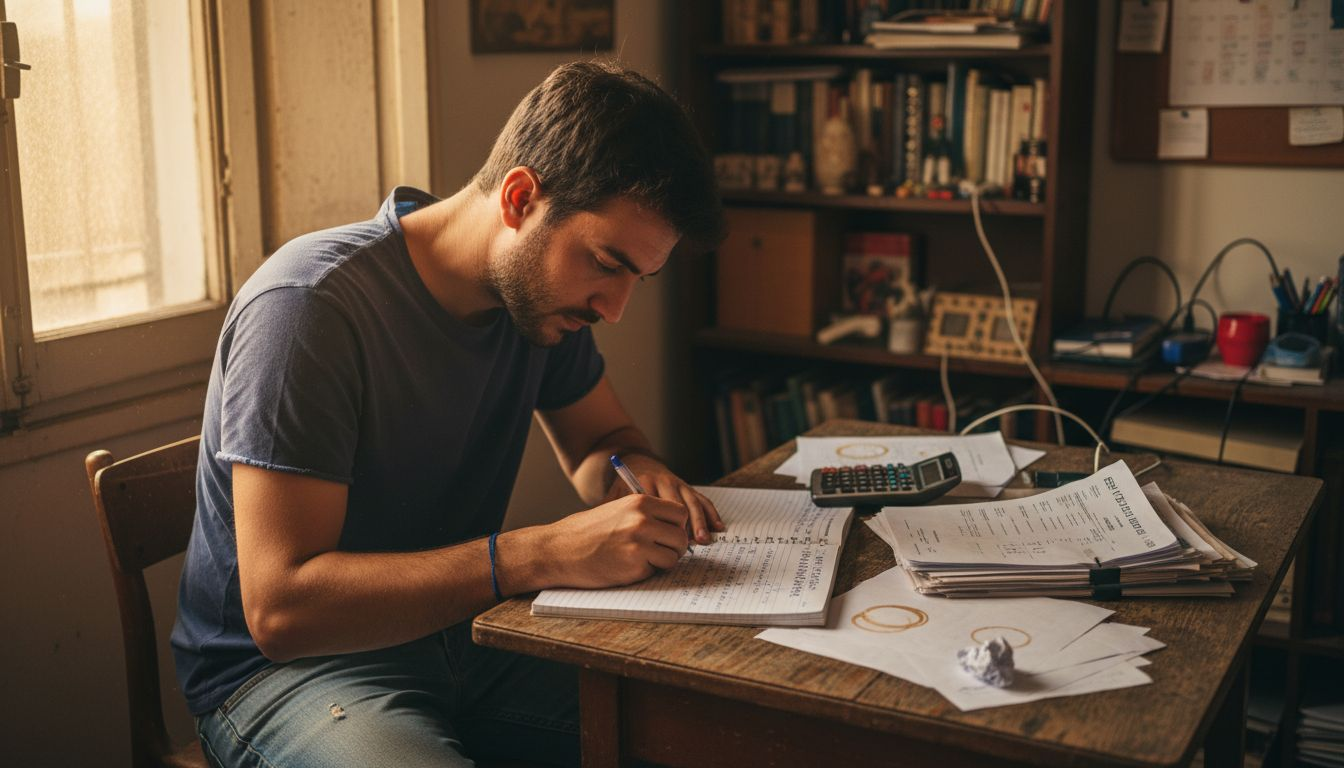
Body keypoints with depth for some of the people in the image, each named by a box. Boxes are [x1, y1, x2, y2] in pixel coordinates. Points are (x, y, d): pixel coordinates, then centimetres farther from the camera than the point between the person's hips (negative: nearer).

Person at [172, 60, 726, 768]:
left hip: (461, 638, 6)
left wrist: (634, 473, -9)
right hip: (285, 666, -5)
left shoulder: (539, 287, -1)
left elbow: (599, 440, 16)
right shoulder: (309, 308, -24)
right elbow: (280, 608, -28)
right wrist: (542, 554, -35)